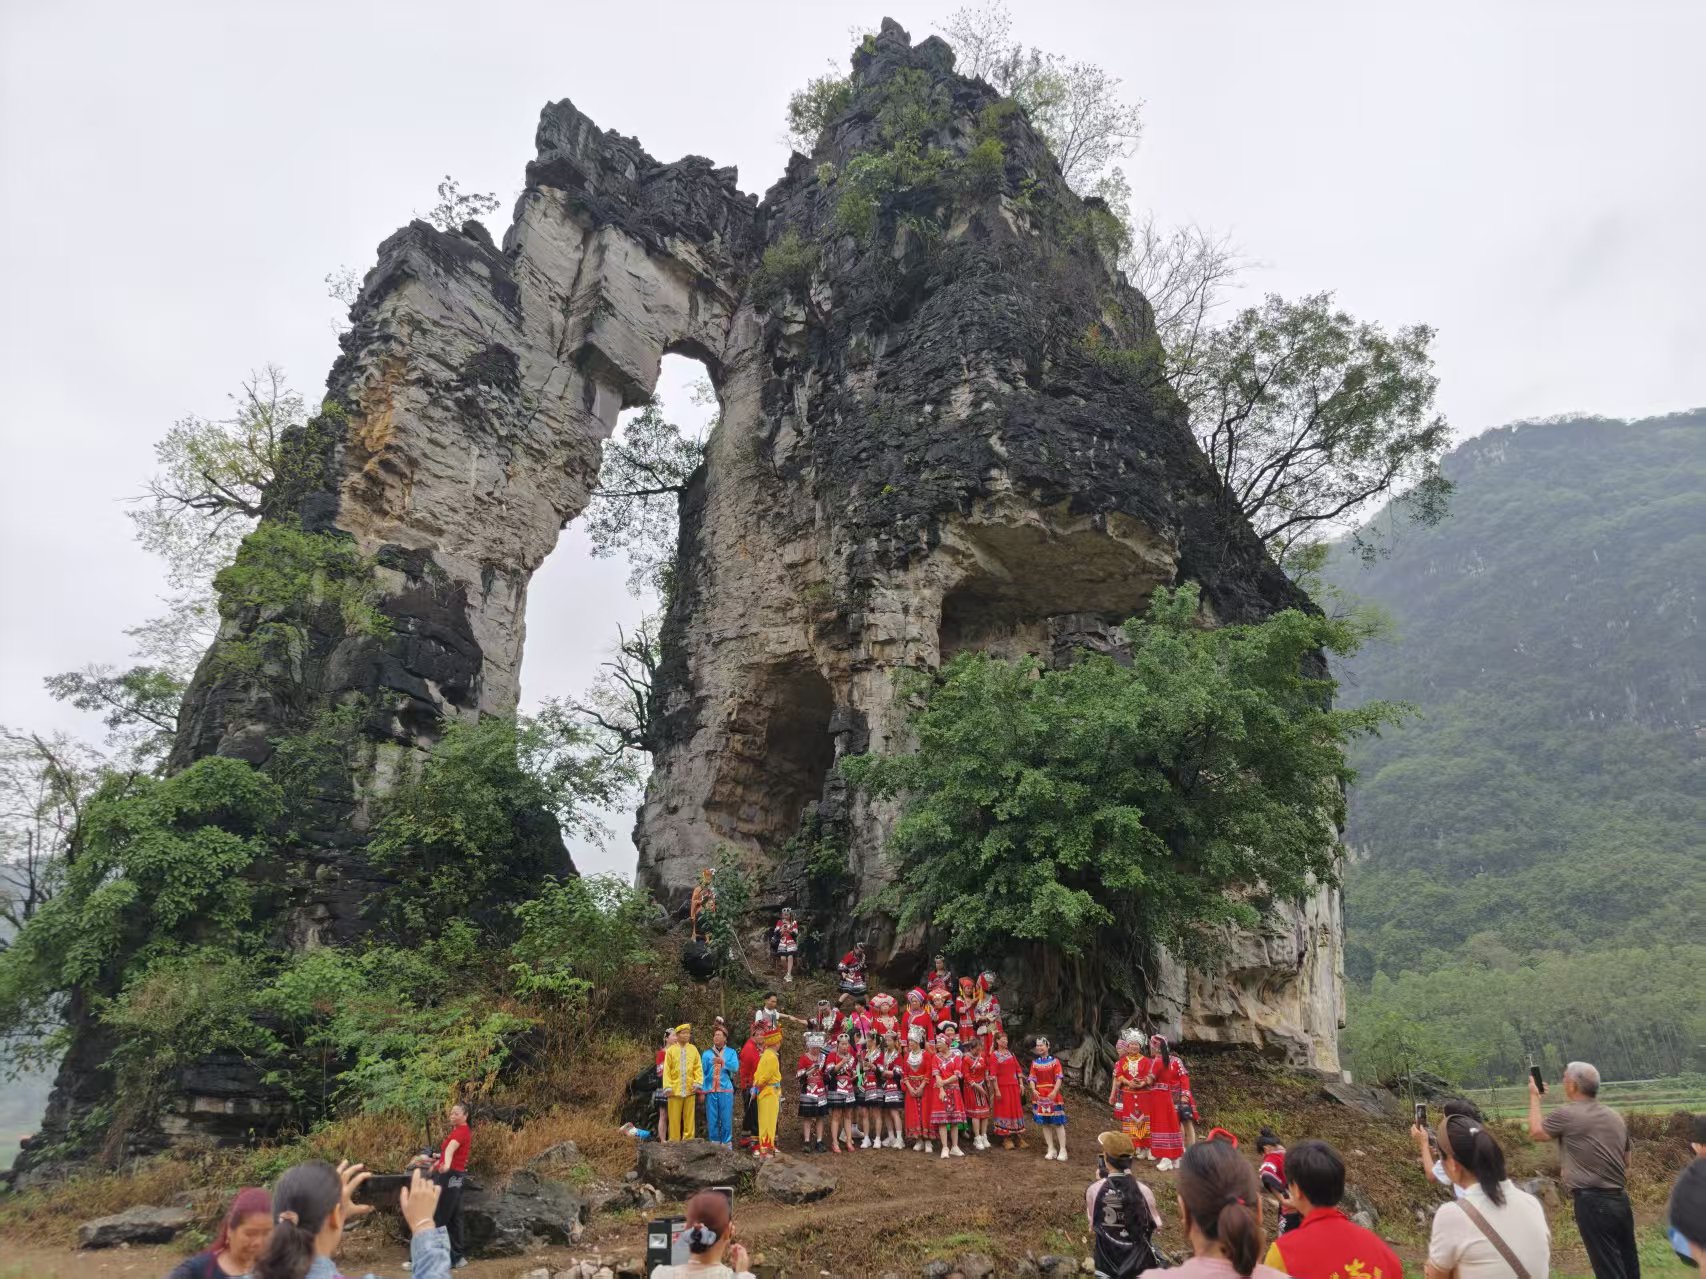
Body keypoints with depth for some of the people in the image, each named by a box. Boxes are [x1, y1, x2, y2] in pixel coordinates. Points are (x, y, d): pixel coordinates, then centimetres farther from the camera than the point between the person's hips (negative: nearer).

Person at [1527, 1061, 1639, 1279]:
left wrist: (1534, 1097, 12)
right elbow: (1626, 1162, 18)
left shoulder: (1567, 1114, -12)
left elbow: (1535, 1132, 2)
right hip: (1621, 1200, 7)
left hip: (1592, 1202, -7)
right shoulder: (1616, 1117, 10)